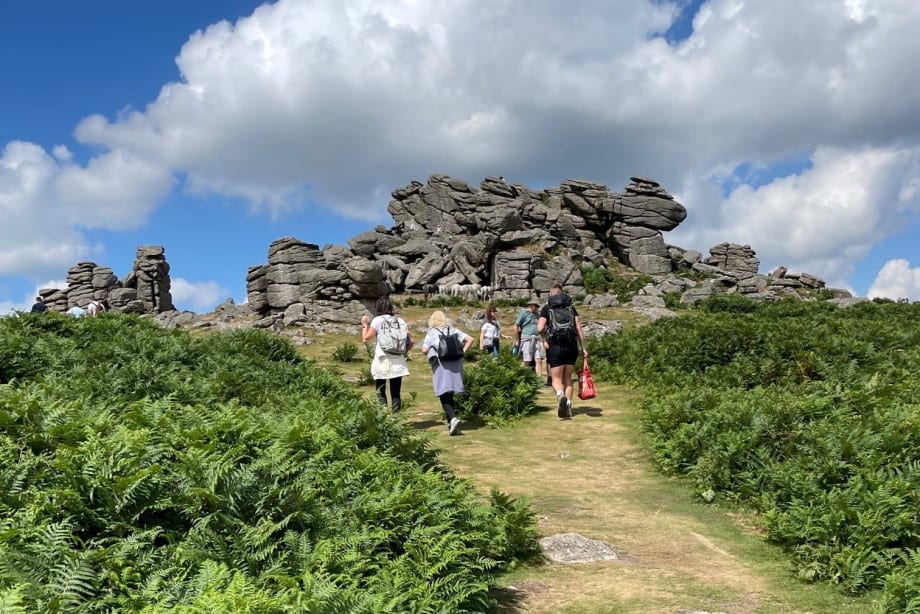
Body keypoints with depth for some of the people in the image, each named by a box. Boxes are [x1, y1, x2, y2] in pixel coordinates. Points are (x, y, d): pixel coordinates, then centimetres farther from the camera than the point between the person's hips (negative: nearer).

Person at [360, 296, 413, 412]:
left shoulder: (378, 320, -4)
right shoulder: (400, 321, 8)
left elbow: (365, 338, -8)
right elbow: (410, 340, 4)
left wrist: (365, 325, 6)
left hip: (382, 361, -3)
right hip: (398, 362, 3)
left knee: (381, 393, 7)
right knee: (396, 393, 9)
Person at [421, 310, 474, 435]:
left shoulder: (431, 333, 0)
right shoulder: (453, 330, 11)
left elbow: (424, 350, -9)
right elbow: (470, 340, 6)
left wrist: (432, 354, 11)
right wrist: (462, 353, 9)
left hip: (441, 366, -4)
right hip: (455, 365, 4)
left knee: (444, 396, -3)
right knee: (450, 395, 15)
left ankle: (453, 418, -24)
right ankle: (451, 422, 18)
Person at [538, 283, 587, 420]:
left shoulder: (547, 308, 7)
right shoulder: (571, 307, 15)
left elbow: (540, 328, -7)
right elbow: (579, 328, 5)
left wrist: (544, 339, 12)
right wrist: (583, 348, 6)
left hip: (555, 347, -3)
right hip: (571, 346, 3)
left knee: (556, 379, 1)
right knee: (568, 378, 14)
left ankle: (560, 395, -30)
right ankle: (568, 407, 6)